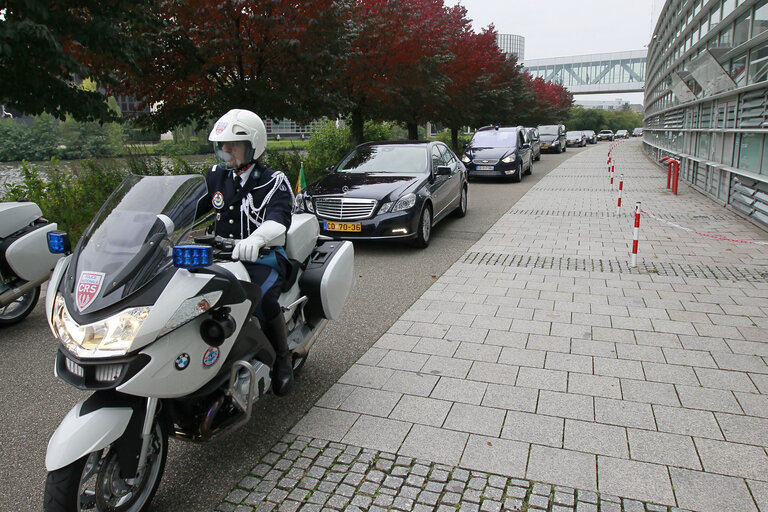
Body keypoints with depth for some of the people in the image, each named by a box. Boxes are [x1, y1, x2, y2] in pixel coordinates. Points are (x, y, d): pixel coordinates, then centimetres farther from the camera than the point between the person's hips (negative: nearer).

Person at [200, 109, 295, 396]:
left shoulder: (273, 182, -6)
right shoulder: (216, 176, 12)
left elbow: (279, 217, -26)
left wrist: (256, 238, -48)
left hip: (263, 257, -5)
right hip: (221, 254, 5)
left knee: (260, 297, -34)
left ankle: (283, 358, -9)